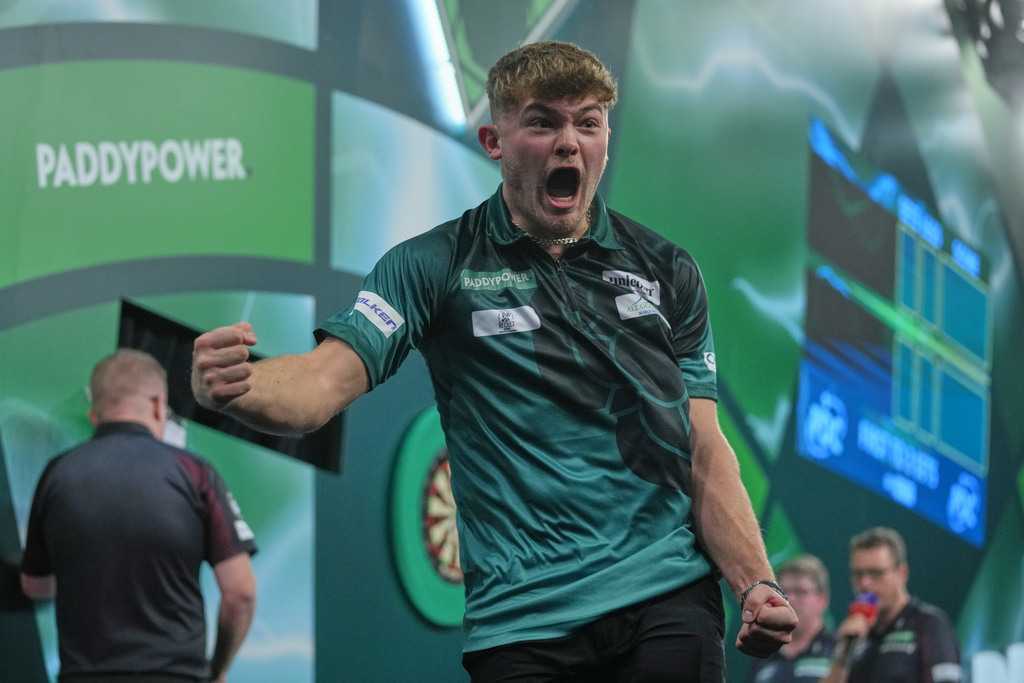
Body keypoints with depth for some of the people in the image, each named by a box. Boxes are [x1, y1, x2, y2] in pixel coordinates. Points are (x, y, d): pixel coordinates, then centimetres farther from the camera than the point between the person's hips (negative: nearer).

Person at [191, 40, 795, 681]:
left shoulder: (666, 270, 11)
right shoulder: (434, 266, 3)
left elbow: (703, 452, 10)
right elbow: (323, 381, -10)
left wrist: (756, 584, -5)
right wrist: (231, 387, -33)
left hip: (668, 602, 2)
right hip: (521, 621, -1)